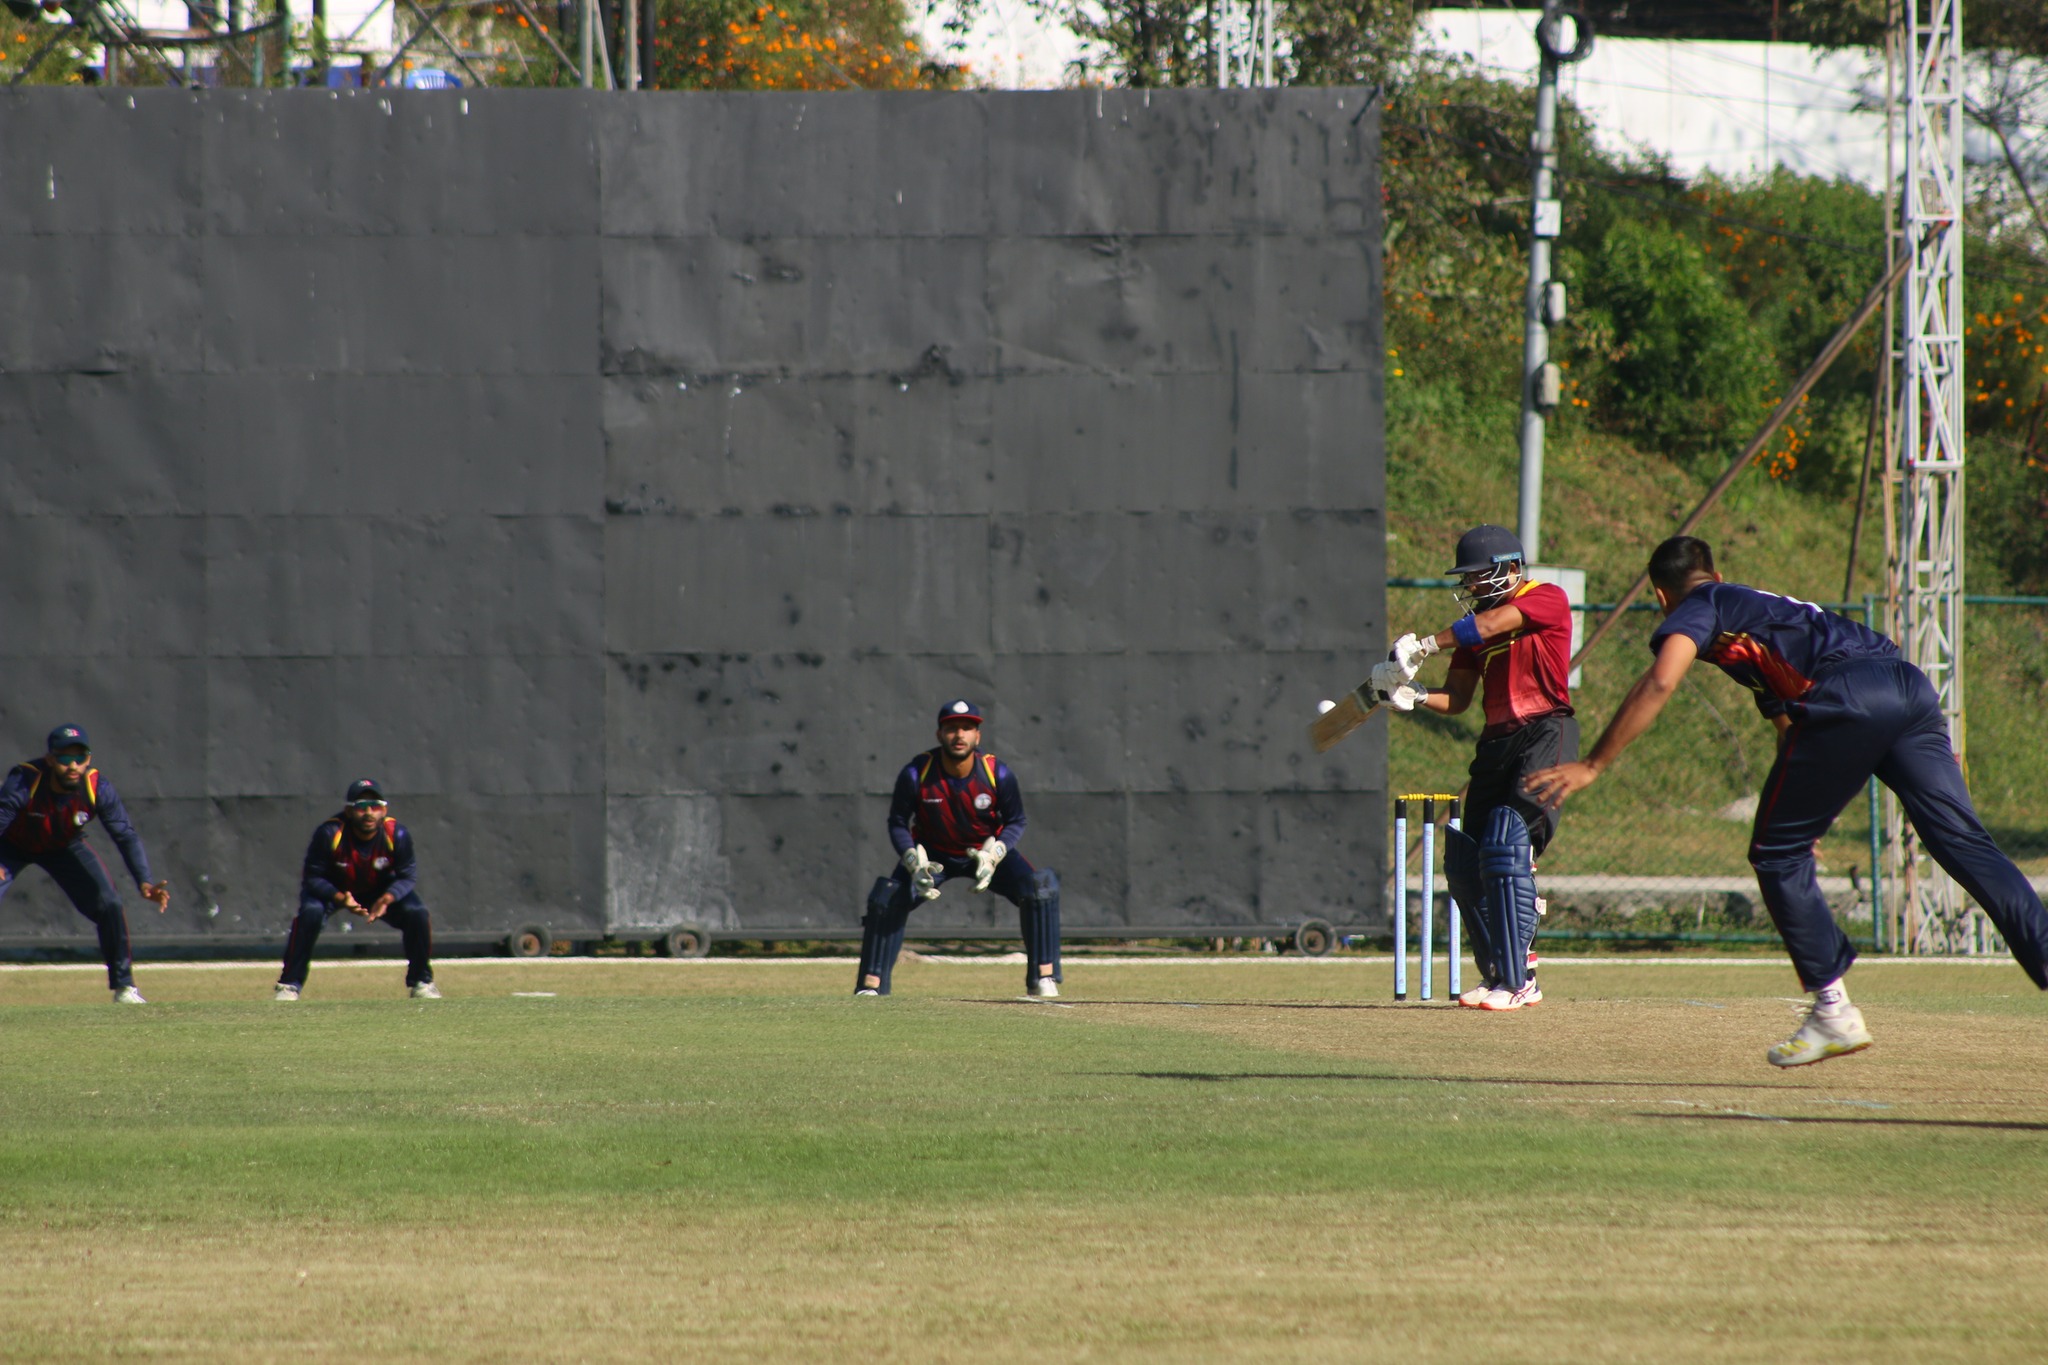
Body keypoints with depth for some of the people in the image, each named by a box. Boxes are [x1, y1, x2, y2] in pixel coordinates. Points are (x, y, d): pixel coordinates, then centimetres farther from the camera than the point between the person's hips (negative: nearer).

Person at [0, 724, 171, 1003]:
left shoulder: (97, 788, -28)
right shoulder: (23, 782, -37)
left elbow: (126, 835, -23)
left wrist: (144, 882, -38)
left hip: (65, 848, 2)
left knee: (109, 905, -10)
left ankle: (124, 985, 8)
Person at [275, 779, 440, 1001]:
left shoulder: (397, 835, -25)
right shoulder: (329, 833, -31)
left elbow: (408, 876, -16)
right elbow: (313, 877, -24)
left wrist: (387, 899, -38)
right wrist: (340, 899, -43)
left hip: (381, 890, 2)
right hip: (334, 889, -2)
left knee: (416, 914, -20)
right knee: (310, 912, -32)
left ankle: (421, 981, 3)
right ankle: (290, 983, -17)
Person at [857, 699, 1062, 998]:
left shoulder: (997, 773, -22)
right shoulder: (916, 774, -24)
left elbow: (1015, 822, -9)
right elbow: (898, 824, -12)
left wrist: (993, 856, -27)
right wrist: (915, 864, -29)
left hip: (987, 851, 0)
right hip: (933, 855, 0)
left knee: (1038, 888, -22)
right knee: (887, 897, -22)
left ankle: (1042, 979, -13)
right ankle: (870, 985, -12)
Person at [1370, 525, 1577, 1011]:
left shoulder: (1548, 600, -5)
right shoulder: (1475, 623, 17)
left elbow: (1494, 623, -22)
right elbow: (1458, 698, 12)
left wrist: (1423, 646, -29)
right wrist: (1413, 695, -9)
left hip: (1544, 734, -8)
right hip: (1495, 742, 8)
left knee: (1507, 847, -21)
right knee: (1465, 864, 4)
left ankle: (1513, 983, -19)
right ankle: (1501, 971, 18)